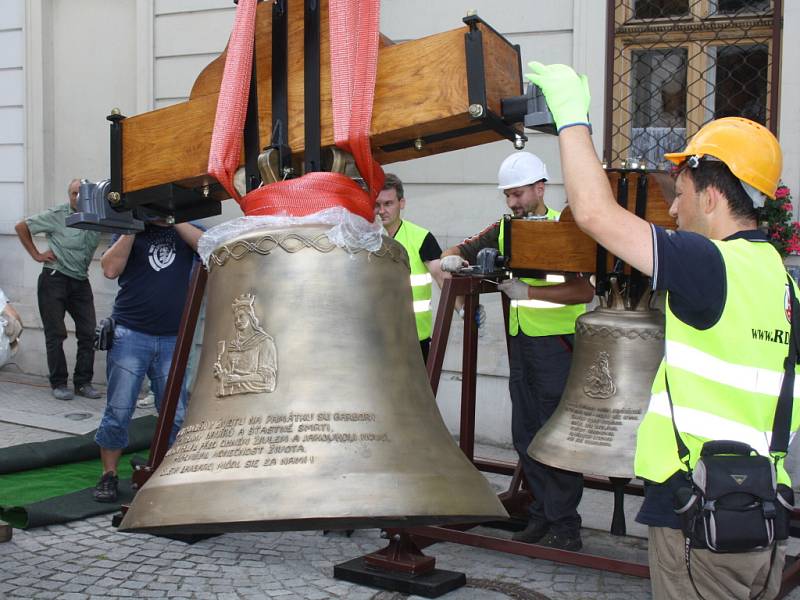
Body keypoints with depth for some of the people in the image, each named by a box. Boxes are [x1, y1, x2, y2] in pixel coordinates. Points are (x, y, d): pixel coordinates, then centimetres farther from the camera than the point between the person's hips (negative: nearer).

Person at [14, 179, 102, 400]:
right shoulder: (57, 216, -9)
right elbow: (21, 227, -1)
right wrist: (36, 255, -4)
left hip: (80, 282, 4)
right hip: (55, 280, -4)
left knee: (89, 332, 1)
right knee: (55, 334, 0)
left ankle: (83, 382, 11)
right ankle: (59, 384, 7)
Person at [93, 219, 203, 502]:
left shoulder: (187, 230, 10)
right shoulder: (130, 231, 9)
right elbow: (110, 269, -7)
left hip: (174, 339, 1)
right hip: (130, 334, -1)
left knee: (175, 416, 2)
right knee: (118, 412, -1)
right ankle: (109, 475, 12)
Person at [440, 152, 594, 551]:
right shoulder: (504, 229, 11)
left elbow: (585, 290, -19)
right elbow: (461, 252, 15)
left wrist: (529, 291, -27)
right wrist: (451, 259, -9)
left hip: (557, 342, -7)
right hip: (520, 340, 7)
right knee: (525, 435, 11)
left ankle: (564, 527, 0)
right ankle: (542, 514, 21)